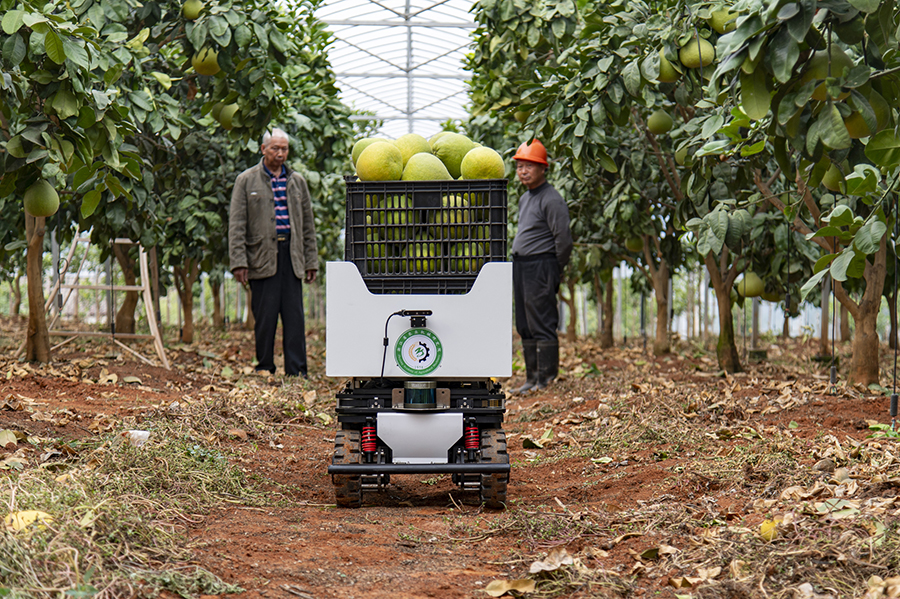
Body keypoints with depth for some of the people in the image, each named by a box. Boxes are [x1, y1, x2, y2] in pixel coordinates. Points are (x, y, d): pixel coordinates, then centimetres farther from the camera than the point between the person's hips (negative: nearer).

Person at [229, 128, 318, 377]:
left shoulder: (297, 181, 15)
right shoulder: (246, 181, 5)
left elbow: (308, 224, 18)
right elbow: (236, 225, 0)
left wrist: (311, 261, 11)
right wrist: (239, 262, -9)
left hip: (291, 257, 3)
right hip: (261, 257, -3)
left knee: (295, 316, -1)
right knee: (265, 317, -1)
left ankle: (296, 371, 1)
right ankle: (264, 370, 9)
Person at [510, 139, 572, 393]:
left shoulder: (551, 199, -12)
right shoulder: (524, 199, 17)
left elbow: (563, 240, -14)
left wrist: (554, 271, -6)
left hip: (540, 266, -9)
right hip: (520, 266, 9)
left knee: (542, 326, -8)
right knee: (525, 327, 11)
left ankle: (546, 380, -4)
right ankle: (532, 377, 18)